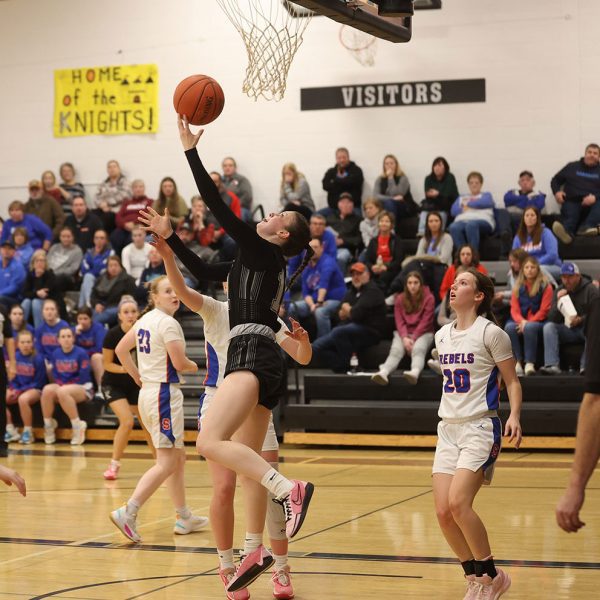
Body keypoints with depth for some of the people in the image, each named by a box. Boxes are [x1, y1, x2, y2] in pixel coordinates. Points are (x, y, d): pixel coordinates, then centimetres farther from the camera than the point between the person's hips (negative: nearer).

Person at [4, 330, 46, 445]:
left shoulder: (38, 359, -11)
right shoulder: (15, 357, 1)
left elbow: (38, 382, -9)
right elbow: (11, 378, 9)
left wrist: (20, 390, -15)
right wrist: (14, 389, -12)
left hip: (34, 389, -5)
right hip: (17, 389, 5)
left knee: (23, 399, -38)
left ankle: (28, 432, -21)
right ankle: (11, 430, -10)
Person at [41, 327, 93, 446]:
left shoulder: (81, 353, -9)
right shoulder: (55, 354, 7)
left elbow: (83, 377, -10)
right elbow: (55, 376, 11)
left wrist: (66, 385, -12)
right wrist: (62, 385, -8)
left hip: (83, 388, -5)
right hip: (61, 386, 5)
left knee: (62, 392, -37)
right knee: (47, 390, -28)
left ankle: (78, 426, -24)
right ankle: (48, 425, -11)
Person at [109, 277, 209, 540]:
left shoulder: (144, 320, 11)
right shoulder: (168, 323, -15)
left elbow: (121, 350, 17)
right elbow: (180, 363, -18)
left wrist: (138, 377, 20)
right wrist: (194, 366, 3)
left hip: (147, 392, 10)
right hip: (164, 393, -10)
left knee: (178, 457, 17)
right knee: (166, 463, -8)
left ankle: (184, 518, 24)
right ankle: (128, 513, -16)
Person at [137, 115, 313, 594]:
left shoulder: (261, 250, -3)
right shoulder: (257, 259, 22)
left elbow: (217, 205, -7)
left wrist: (191, 150, -4)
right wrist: (169, 237, 29)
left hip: (253, 354, -10)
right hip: (260, 360, 10)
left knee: (210, 442, -23)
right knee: (248, 461, 12)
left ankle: (290, 490, -31)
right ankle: (255, 550, 16)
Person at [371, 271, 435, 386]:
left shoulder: (428, 298, -1)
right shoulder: (400, 299, 8)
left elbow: (425, 322, -7)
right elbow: (399, 322, 2)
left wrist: (413, 338, -17)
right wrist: (405, 338, -16)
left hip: (423, 333, -3)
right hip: (404, 333, 3)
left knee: (418, 349, -37)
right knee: (396, 350, -29)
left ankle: (415, 372, -69)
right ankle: (383, 373, -58)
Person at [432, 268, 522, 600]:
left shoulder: (491, 333, -6)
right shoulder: (442, 336, 13)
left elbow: (512, 381, -4)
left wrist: (515, 416, -19)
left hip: (480, 427, -7)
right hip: (448, 428, 7)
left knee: (458, 503, -20)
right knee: (443, 512, -3)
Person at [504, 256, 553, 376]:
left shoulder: (545, 286, 1)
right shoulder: (518, 287, 12)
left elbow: (543, 311, -5)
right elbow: (514, 309, 5)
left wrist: (528, 323, -16)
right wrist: (521, 321, -16)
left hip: (539, 322, -3)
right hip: (521, 322, 3)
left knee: (529, 328, -38)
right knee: (509, 327, -30)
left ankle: (530, 363, -35)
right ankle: (517, 362, -29)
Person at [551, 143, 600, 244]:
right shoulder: (572, 166, 22)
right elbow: (555, 180, 24)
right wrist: (557, 192, 2)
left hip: (591, 203, 0)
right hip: (572, 201, 0)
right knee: (569, 215, -36)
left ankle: (585, 227, -63)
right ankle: (566, 232, -71)